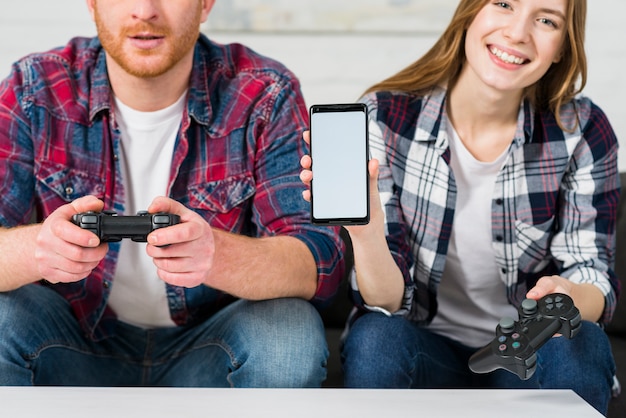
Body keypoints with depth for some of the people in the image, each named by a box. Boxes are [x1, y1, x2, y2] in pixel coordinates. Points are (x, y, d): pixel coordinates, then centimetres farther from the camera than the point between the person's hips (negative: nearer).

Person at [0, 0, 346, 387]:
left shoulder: (265, 97, -12)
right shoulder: (33, 90, -9)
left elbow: (321, 262, -21)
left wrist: (216, 255, -43)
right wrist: (36, 248, -41)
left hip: (213, 347, 0)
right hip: (84, 342, 1)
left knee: (292, 334, -30)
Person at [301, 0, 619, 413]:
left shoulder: (583, 132, -9)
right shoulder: (385, 117, -13)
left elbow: (595, 279, -7)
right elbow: (387, 298, -15)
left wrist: (567, 296, -33)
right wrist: (365, 230, -39)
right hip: (425, 345, 0)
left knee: (581, 344, -31)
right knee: (374, 338, -32)